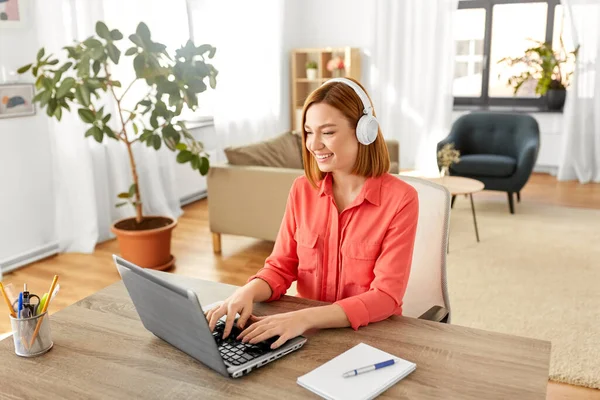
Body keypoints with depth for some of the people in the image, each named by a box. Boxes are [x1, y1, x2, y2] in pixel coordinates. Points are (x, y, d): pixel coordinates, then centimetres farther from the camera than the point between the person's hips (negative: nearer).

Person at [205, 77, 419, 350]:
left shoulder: (400, 199, -14)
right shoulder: (302, 190, 0)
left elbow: (385, 297, -17)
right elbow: (281, 268, 3)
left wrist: (305, 317, -29)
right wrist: (248, 292, -18)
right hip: (310, 334, 4)